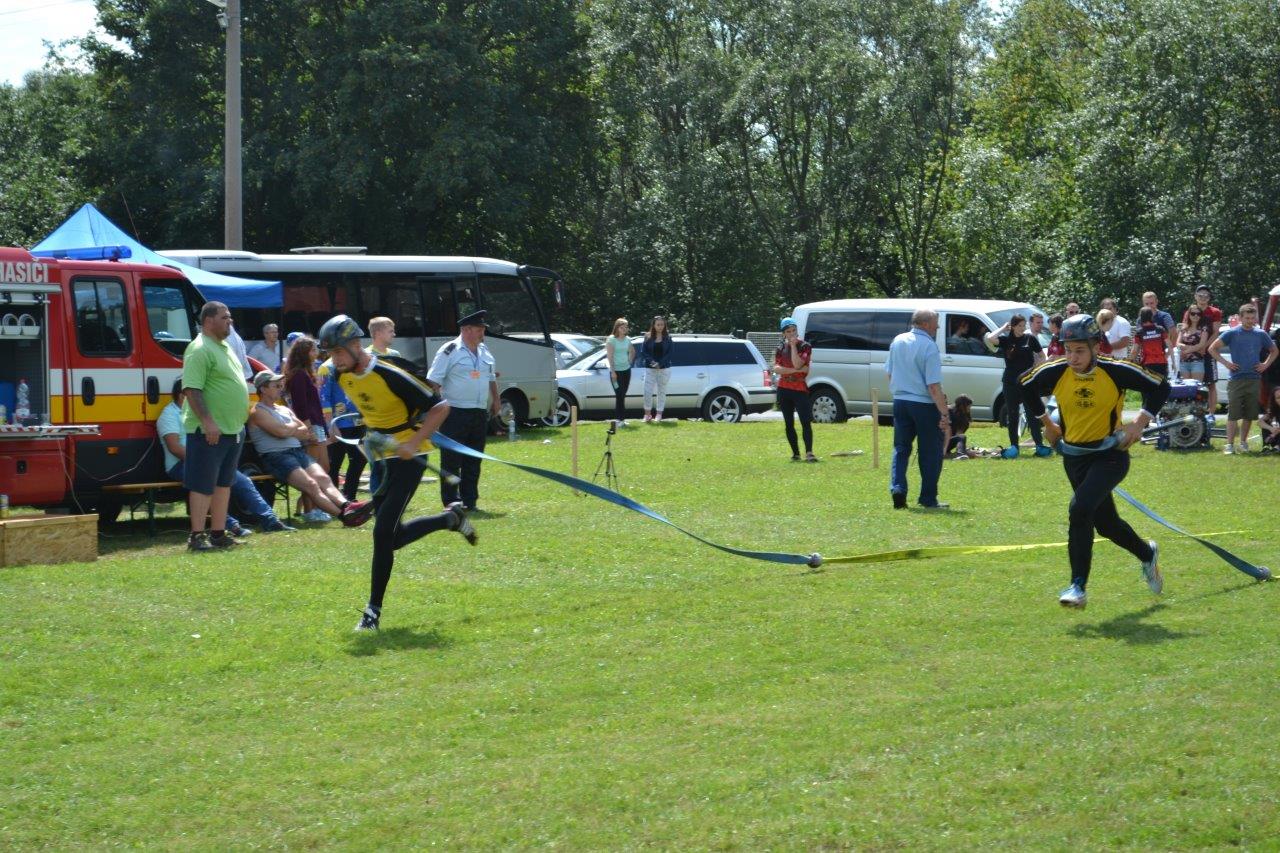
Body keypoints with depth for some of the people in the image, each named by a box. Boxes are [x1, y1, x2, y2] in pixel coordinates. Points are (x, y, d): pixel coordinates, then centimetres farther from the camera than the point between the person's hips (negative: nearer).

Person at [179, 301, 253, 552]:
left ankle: (218, 533, 18)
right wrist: (207, 421, -27)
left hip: (233, 429, 10)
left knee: (224, 484, 13)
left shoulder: (224, 348, 17)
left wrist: (240, 421, 23)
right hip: (209, 431, -10)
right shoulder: (200, 350, -15)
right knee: (203, 485, -5)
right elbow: (192, 389, -22)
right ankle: (197, 535, -3)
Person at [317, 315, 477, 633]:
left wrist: (413, 444, -27)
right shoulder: (342, 376, -2)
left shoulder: (389, 376, -24)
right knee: (393, 537, 10)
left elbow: (439, 407, -21)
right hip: (381, 457, 8)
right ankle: (451, 517, 34)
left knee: (383, 532, -15)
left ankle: (373, 611, -7)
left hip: (407, 458, -8)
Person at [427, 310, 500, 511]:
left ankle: (470, 501, 16)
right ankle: (451, 502, 0)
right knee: (451, 460, -4)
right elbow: (434, 381, -10)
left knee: (474, 460, 10)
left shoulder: (485, 352, 14)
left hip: (480, 413, 7)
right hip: (455, 413, -7)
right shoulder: (450, 351, -8)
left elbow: (491, 379, 26)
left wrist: (496, 400, 18)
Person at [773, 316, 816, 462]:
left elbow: (797, 364, -18)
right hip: (784, 389, 4)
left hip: (800, 389, -4)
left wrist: (793, 345, -14)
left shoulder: (805, 347, -1)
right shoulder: (780, 348, 9)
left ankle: (809, 452, -19)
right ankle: (795, 453, 14)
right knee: (789, 424, 7)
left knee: (806, 422, -14)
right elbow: (776, 368, -5)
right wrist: (794, 370, -15)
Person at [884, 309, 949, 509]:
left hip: (900, 401, 6)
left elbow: (889, 373, 16)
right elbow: (934, 386, -19)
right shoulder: (929, 346, -15)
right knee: (930, 453, 5)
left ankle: (897, 488, -3)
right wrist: (944, 413, -17)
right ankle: (928, 499, 9)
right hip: (924, 404, -6)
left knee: (901, 448, 15)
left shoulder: (898, 342, 6)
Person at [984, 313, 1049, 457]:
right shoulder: (1005, 339, 2)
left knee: (1032, 414, -3)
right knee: (1012, 415, 6)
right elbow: (989, 339, -16)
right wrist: (1003, 328, -5)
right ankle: (1013, 446, 12)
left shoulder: (1030, 339, 2)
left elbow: (1041, 356, 10)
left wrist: (1035, 367, -7)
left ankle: (1039, 445, -3)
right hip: (1010, 382, 1)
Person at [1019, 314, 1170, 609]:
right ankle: (1147, 554, 45)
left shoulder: (1116, 372, -17)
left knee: (1080, 510, -24)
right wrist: (1046, 422, 13)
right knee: (1105, 523, 14)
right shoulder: (1055, 372, -10)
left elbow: (1160, 387, -5)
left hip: (1110, 455, -4)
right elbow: (1026, 385, 12)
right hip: (1074, 458, 4)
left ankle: (1078, 587, -18)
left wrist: (1140, 423, -12)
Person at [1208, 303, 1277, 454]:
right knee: (1233, 413, -7)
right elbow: (1212, 349, 2)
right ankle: (1229, 444, -8)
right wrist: (1225, 363, -5)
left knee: (1250, 414, 7)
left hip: (1255, 379, 3)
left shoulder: (1261, 334, 8)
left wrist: (1266, 364, 8)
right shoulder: (1232, 333, -1)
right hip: (1236, 378, -3)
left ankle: (1244, 442, 19)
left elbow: (1274, 350, 23)